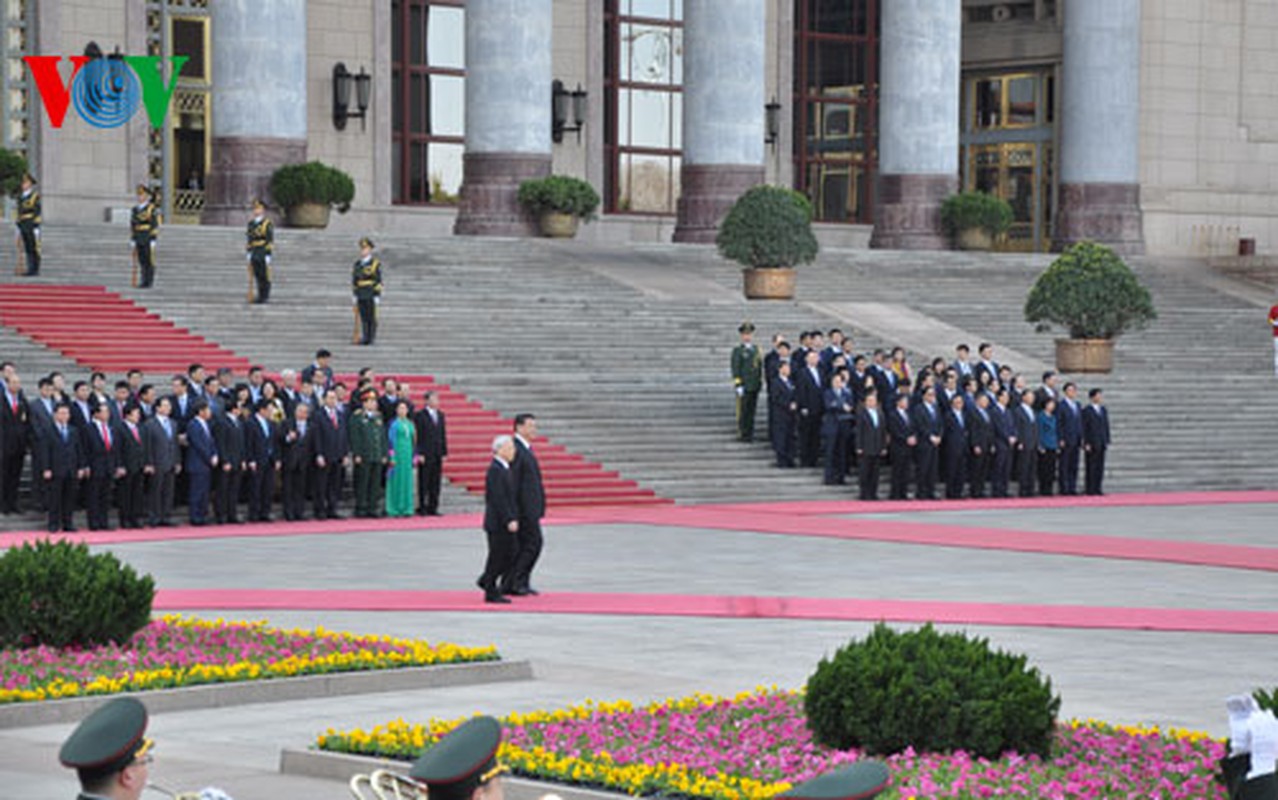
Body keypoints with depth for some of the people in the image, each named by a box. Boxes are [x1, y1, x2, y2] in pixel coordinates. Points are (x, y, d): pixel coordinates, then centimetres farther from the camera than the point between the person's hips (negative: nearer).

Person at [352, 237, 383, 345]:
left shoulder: (375, 264, -8)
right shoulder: (358, 264, 10)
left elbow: (378, 281, -10)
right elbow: (355, 280, 14)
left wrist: (377, 297, -14)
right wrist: (355, 295, 10)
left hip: (371, 296, -6)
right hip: (361, 296, 6)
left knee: (371, 317, -4)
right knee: (363, 317, 5)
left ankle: (371, 338, 0)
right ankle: (365, 338, 8)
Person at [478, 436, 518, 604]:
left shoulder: (504, 469, 13)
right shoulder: (495, 470, -18)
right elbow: (498, 499, -23)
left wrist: (513, 518, 18)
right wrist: (509, 520, -24)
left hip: (507, 523, 10)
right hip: (498, 522, -10)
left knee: (511, 554, 12)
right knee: (497, 557, -2)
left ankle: (486, 581, 23)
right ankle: (491, 593, 6)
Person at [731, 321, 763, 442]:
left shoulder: (756, 350, 13)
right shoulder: (738, 351, -4)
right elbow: (735, 369, -8)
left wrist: (760, 382, 14)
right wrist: (738, 386, -15)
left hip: (755, 386, 5)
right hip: (744, 386, -5)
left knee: (752, 410, 7)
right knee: (743, 411, -4)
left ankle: (750, 433, 14)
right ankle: (743, 434, 1)